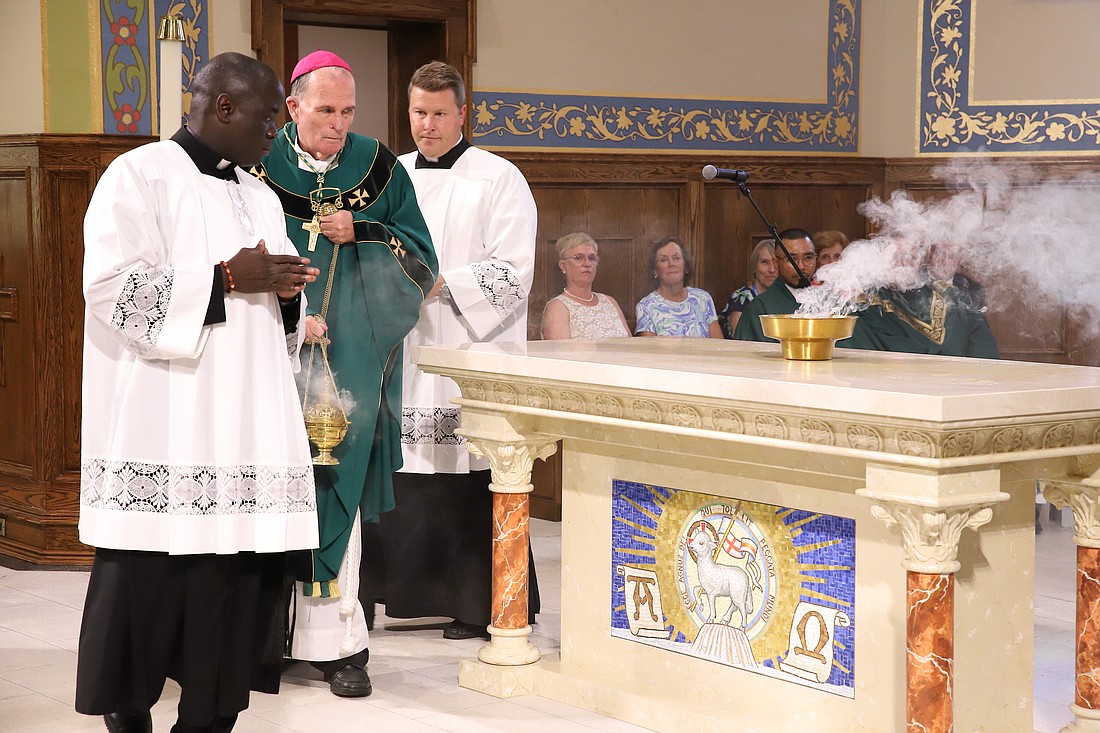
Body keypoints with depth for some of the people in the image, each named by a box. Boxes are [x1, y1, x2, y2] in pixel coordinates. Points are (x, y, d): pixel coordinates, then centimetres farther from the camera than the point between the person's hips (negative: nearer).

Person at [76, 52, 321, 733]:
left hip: (246, 422, 6)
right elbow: (113, 284, -13)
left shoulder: (261, 197, 20)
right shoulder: (141, 175, -2)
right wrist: (227, 278, -13)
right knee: (151, 577, -5)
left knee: (237, 571, 0)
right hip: (164, 420, -6)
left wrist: (286, 293, 2)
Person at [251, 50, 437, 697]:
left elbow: (421, 260, 6)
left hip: (352, 359, 1)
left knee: (338, 489, -1)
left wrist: (359, 234, -10)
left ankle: (337, 640, 1)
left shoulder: (379, 170, 5)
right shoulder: (259, 166, 0)